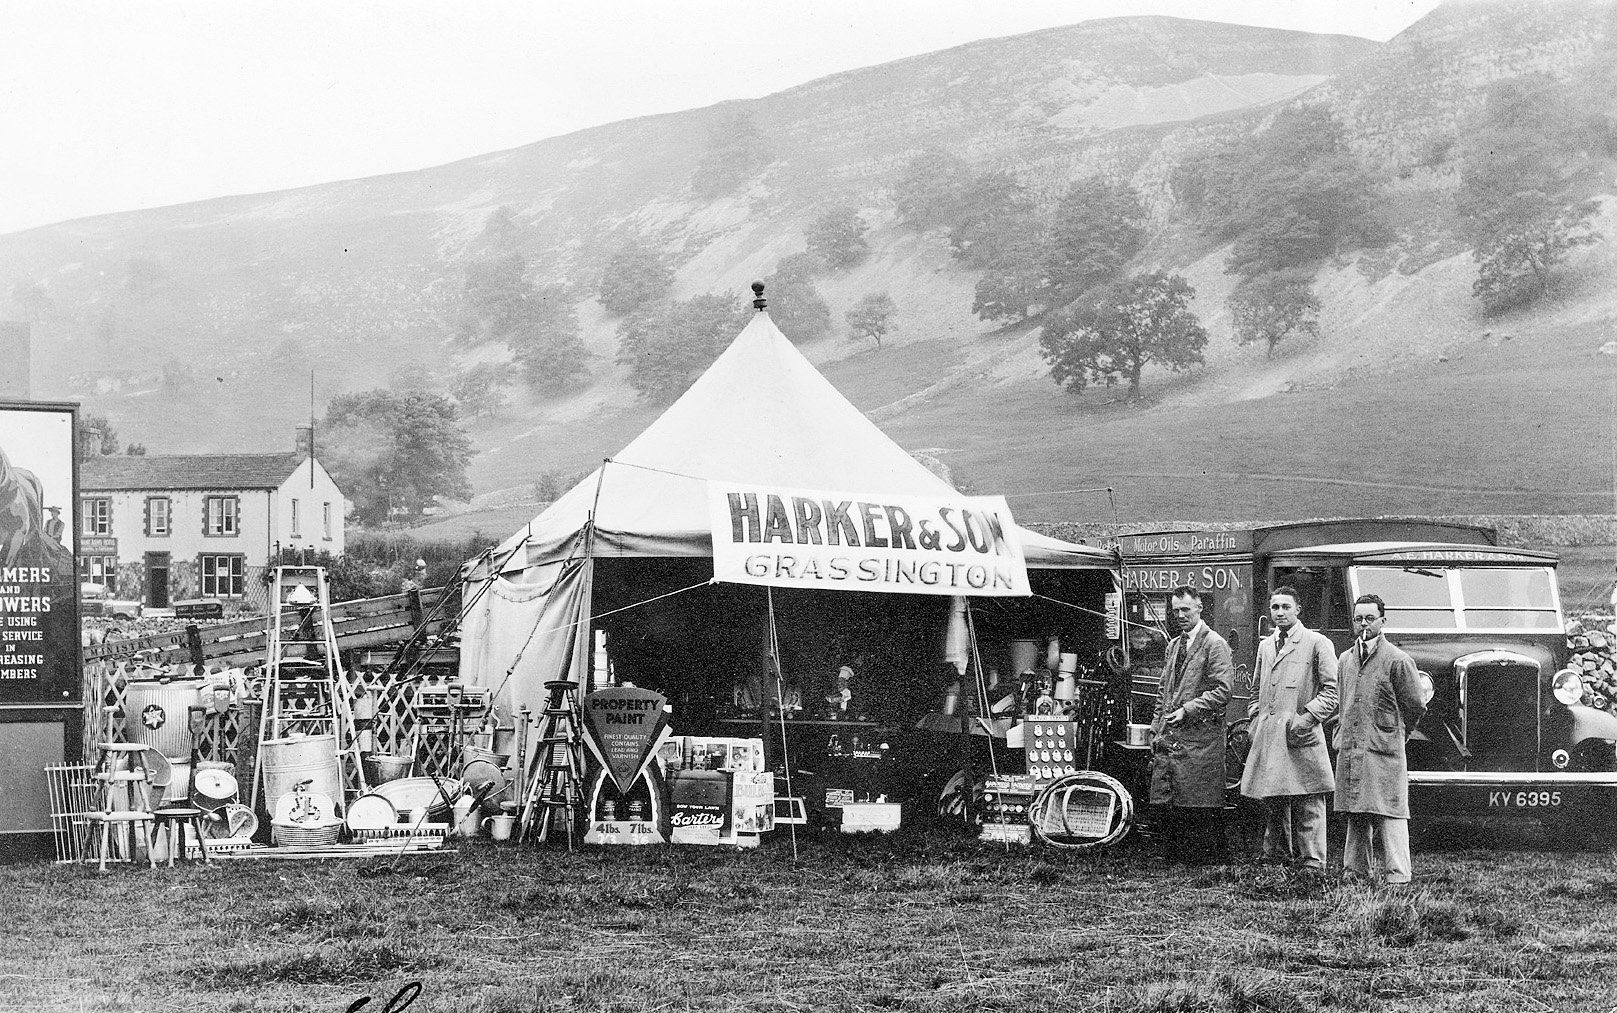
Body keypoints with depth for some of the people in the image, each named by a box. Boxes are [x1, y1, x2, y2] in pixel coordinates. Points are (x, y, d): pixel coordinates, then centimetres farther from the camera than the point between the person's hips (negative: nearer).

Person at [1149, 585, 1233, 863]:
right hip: (1168, 740, 7)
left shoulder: (1214, 645, -5)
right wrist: (1157, 728, 13)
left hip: (1199, 739, -7)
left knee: (1200, 809, -7)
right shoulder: (1174, 645, 19)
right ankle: (1173, 861, 13)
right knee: (1166, 804, 6)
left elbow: (1221, 691, -12)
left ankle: (1210, 861, -1)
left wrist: (1187, 710, -16)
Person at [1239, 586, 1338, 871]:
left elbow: (1332, 691, -6)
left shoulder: (1317, 644, -1)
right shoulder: (1265, 646, 19)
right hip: (1267, 741, 6)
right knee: (1273, 809, 13)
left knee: (1308, 812, -6)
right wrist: (1255, 720, 12)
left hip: (1301, 740, -6)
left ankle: (1311, 867, -4)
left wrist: (1305, 720, -14)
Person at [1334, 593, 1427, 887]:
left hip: (1384, 752, -6)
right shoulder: (1345, 660, 14)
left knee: (1388, 814, -9)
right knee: (1355, 816, 11)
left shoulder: (1396, 660, -5)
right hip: (1348, 750, 6)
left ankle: (1397, 877, -9)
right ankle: (1355, 871, 18)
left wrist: (1392, 733, 7)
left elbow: (1415, 706, -2)